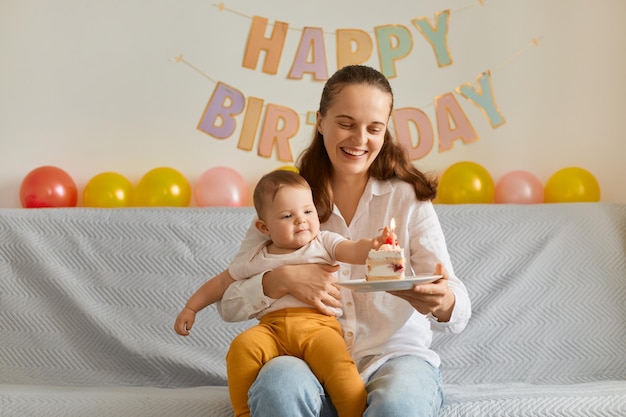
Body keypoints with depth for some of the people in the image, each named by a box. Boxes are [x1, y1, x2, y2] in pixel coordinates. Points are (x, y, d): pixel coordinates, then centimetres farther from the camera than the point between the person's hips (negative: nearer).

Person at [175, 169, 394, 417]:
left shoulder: (324, 243, 13)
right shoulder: (256, 259, 19)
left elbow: (354, 251, -5)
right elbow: (221, 283, 29)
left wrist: (373, 245, -27)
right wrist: (191, 308, 26)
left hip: (318, 324, -2)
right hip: (273, 327, 2)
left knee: (339, 366, -32)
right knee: (243, 346, -28)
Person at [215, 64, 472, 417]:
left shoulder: (408, 198, 1)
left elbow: (460, 311, -8)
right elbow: (229, 304, 2)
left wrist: (444, 304, -33)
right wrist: (282, 279, -18)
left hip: (395, 356, -1)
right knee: (280, 381, -34)